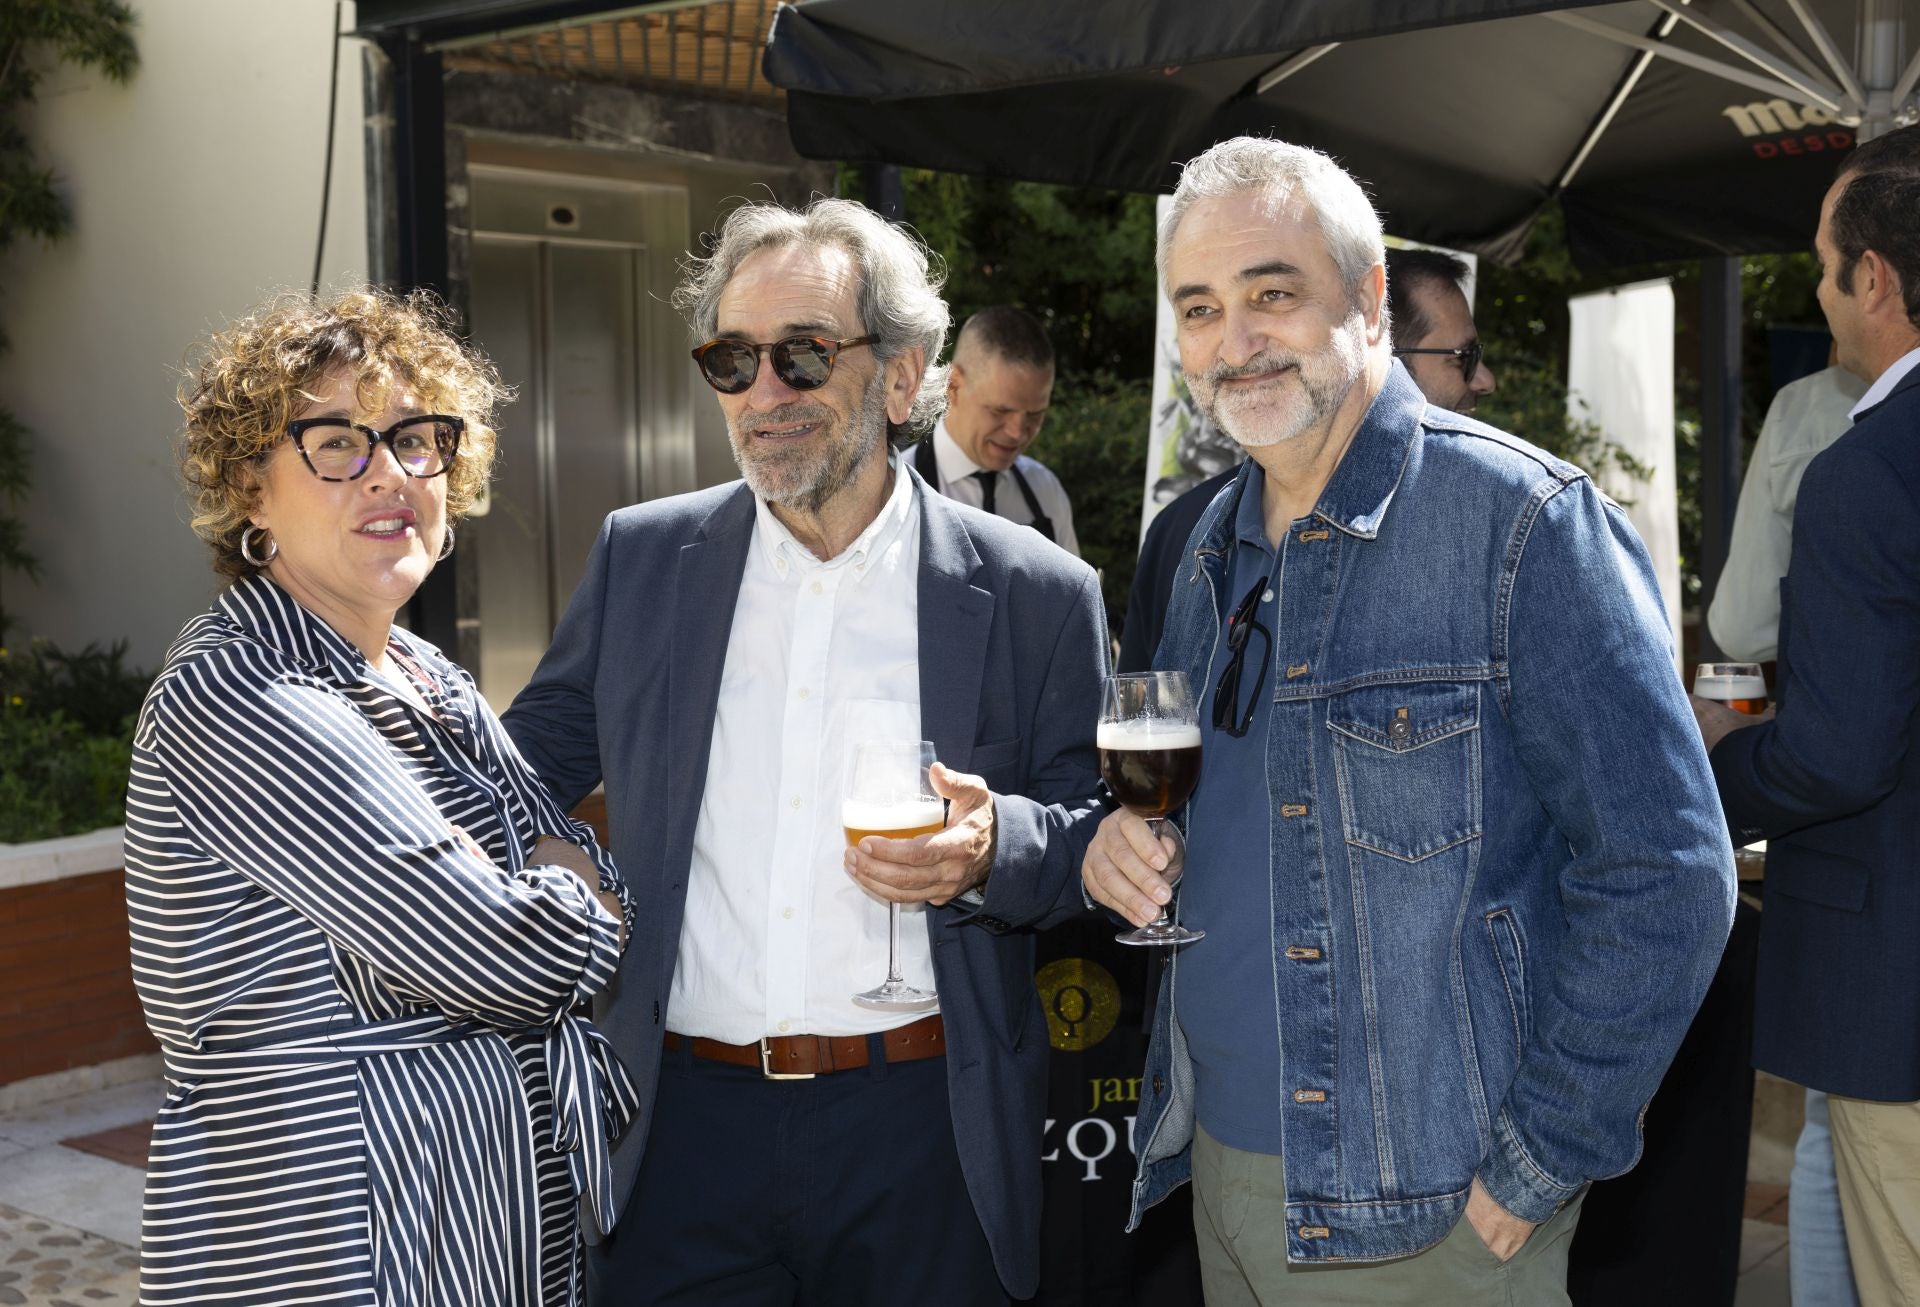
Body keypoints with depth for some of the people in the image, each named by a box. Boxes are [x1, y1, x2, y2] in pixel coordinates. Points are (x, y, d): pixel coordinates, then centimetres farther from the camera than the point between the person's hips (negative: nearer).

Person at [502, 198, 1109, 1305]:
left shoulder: (1037, 596, -2)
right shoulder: (640, 560, 5)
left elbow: (1093, 831, 3)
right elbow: (536, 759, 14)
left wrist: (994, 848, -17)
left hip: (923, 1131, -1)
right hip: (684, 1124, 2)